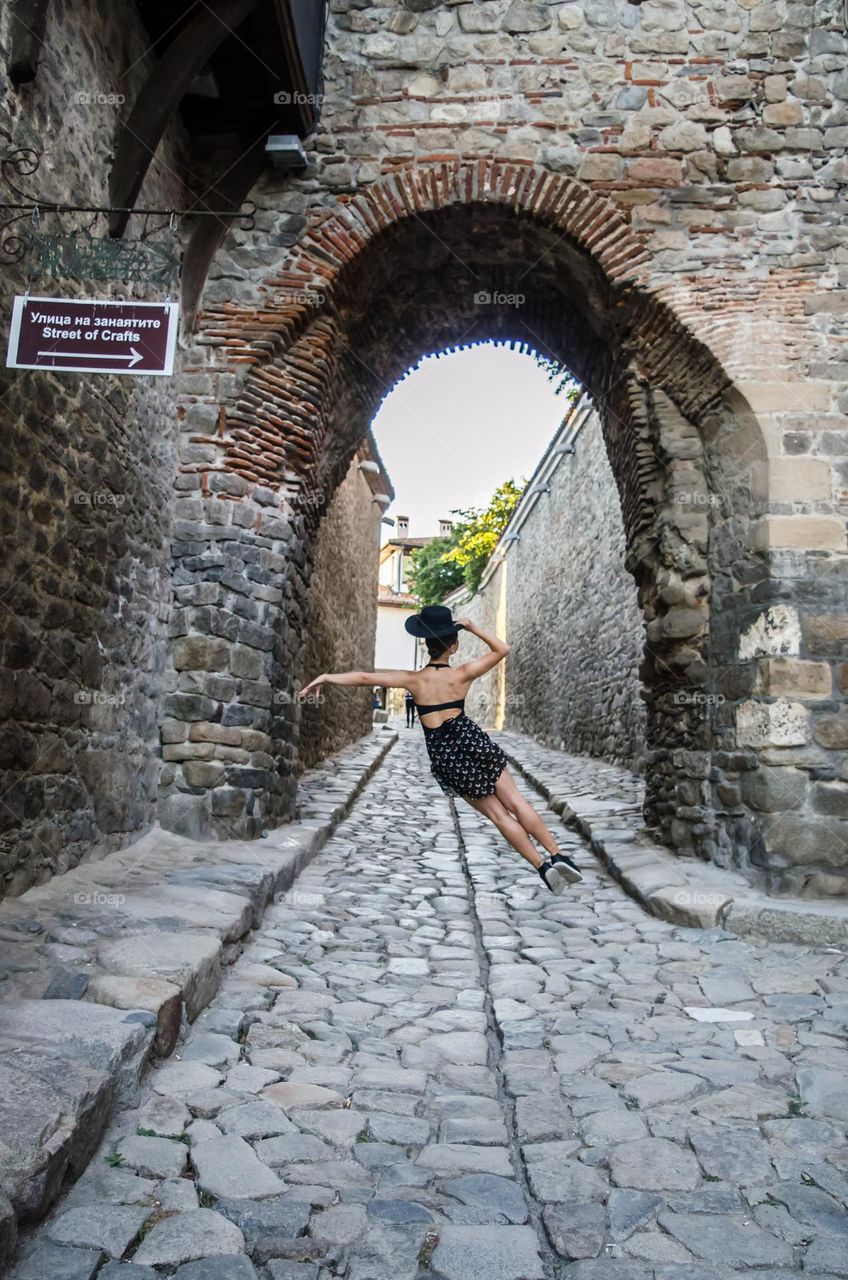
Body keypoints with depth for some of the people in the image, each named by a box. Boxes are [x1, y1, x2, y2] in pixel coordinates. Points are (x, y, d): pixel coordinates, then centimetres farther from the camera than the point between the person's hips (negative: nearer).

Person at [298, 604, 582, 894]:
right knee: (516, 802, 8)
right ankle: (557, 856, 5)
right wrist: (473, 627, 4)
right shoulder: (461, 675, -4)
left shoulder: (413, 680, -4)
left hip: (444, 756, 1)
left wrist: (327, 677, 1)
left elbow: (365, 677, -6)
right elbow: (502, 649, 7)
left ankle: (542, 866, 6)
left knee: (498, 814, 8)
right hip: (472, 740, -1)